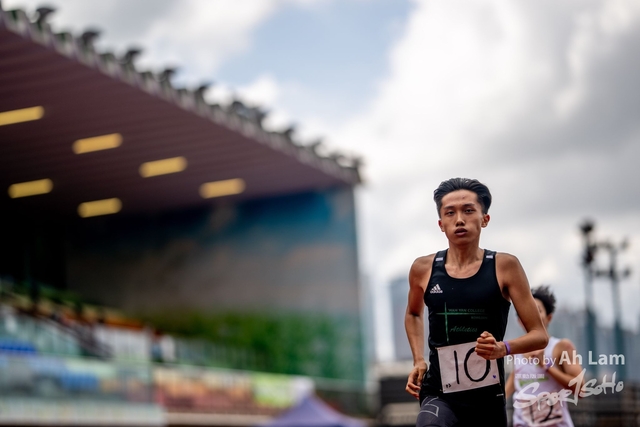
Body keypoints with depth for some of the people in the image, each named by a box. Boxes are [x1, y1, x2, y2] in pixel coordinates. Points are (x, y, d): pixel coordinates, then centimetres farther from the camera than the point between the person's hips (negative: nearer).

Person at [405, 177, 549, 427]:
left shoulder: (505, 267, -4)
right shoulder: (423, 269, 1)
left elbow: (540, 336, -3)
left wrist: (504, 348, -22)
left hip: (488, 399, 1)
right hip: (439, 395, -1)